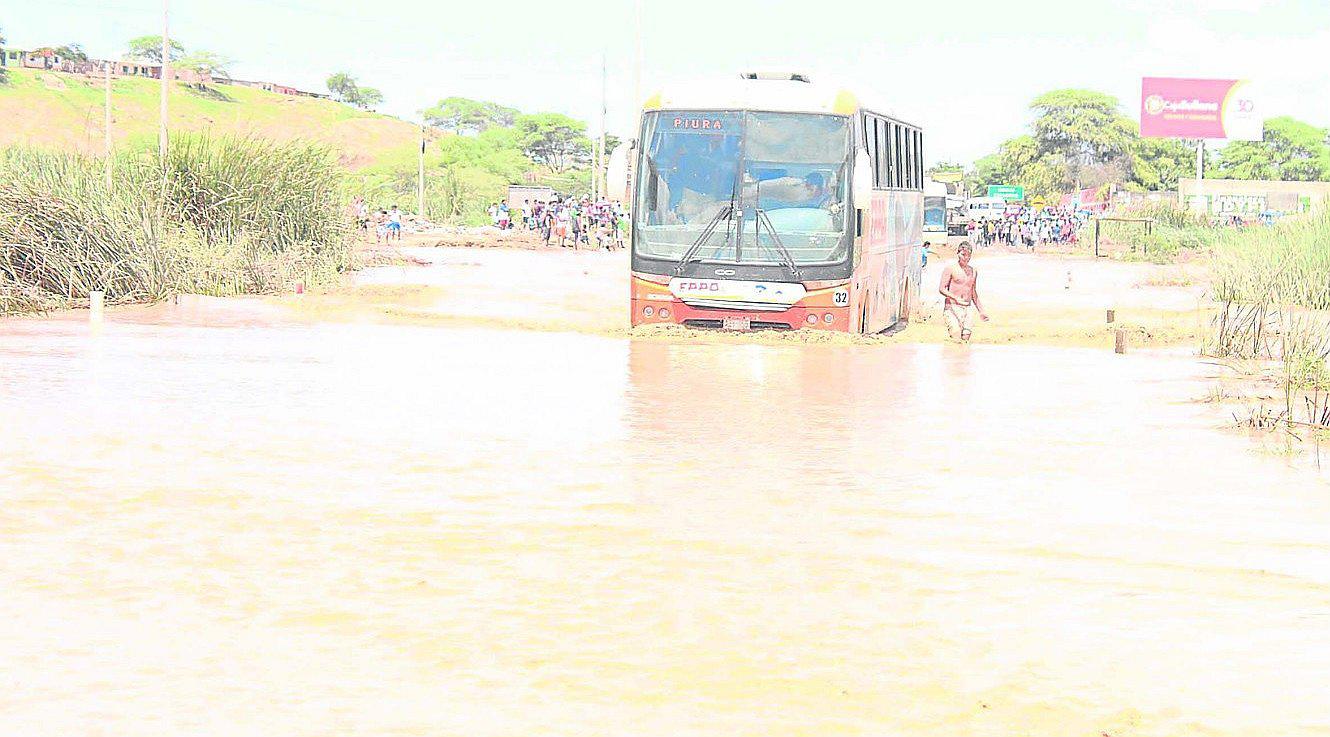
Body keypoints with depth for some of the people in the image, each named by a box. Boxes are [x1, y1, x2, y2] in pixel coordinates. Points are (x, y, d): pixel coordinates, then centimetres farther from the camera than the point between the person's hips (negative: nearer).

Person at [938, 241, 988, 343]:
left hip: (966, 308, 5)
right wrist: (955, 298, -23)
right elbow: (942, 289, -7)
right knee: (956, 336, -22)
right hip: (952, 307, -5)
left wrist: (981, 311, 22)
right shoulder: (951, 268, -1)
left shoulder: (973, 272, 16)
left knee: (965, 338, -5)